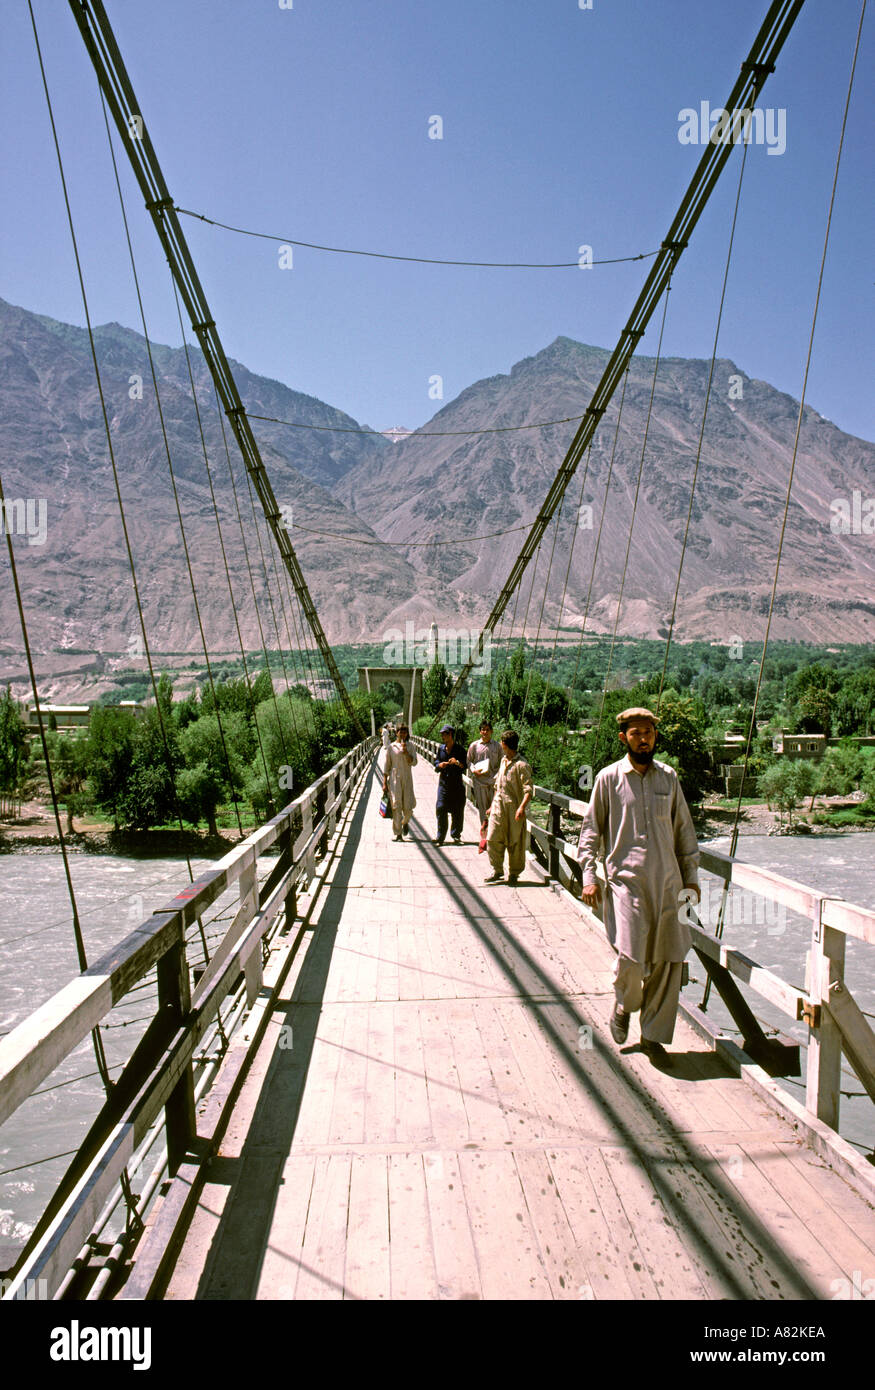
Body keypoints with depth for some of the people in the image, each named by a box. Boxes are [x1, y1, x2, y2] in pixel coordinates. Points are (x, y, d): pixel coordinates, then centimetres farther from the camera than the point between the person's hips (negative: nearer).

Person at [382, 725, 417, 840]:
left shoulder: (411, 748, 8)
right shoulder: (391, 747, 5)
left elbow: (414, 762, -5)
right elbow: (387, 766, 6)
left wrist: (405, 751, -17)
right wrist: (384, 783, 1)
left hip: (407, 780, 1)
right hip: (394, 779, -1)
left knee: (408, 807, -3)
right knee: (396, 806, -7)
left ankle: (405, 822, 32)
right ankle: (398, 834, -2)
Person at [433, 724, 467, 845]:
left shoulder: (459, 749, -1)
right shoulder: (441, 748, 9)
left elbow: (465, 766, -4)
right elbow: (436, 763, 13)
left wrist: (457, 762, -23)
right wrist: (440, 765, -9)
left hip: (457, 782, -2)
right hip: (444, 782, 2)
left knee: (457, 810, 2)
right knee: (441, 808, -5)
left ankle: (456, 835, 15)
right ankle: (440, 837, 1)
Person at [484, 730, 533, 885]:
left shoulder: (521, 765, -12)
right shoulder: (503, 761, 13)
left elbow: (529, 789, -17)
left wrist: (522, 807, -30)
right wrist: (492, 805, 24)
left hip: (514, 808, -7)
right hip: (498, 807, 7)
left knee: (515, 842, 4)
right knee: (493, 839, 1)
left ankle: (514, 873, 18)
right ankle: (497, 870, 14)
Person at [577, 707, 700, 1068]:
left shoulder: (669, 777, 9)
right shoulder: (609, 778, 0)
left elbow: (684, 829, 16)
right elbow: (591, 829, 4)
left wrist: (691, 875, 13)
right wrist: (589, 876, -4)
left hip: (667, 881, 3)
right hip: (626, 879, -3)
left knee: (668, 960, 4)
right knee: (631, 957, -11)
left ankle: (653, 1034, 21)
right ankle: (623, 1006, 23)